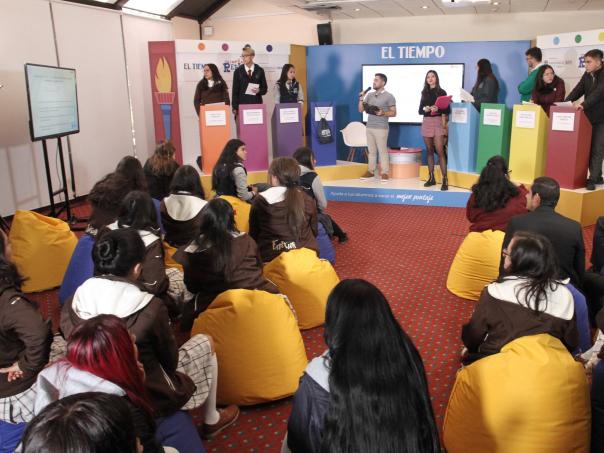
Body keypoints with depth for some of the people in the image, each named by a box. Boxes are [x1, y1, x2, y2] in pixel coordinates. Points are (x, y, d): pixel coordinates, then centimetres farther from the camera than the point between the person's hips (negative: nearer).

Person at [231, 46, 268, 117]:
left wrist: (259, 91, -13)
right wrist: (235, 107, -4)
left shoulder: (259, 70, 7)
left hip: (256, 104, 1)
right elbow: (235, 90, 4)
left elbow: (264, 88, 11)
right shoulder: (238, 71, 5)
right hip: (242, 104, -1)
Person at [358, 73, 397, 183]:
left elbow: (393, 113, -4)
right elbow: (361, 110, 12)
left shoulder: (389, 96, -3)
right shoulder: (369, 95, 12)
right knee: (371, 151, 10)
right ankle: (370, 171, 15)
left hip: (381, 128, -5)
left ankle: (385, 173, 0)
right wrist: (361, 99, -2)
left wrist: (383, 113, -20)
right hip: (369, 127, 5)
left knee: (382, 150, -4)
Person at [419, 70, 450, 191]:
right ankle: (431, 178, 14)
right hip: (426, 123, 5)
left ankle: (445, 180, -12)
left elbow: (447, 110, -3)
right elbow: (419, 110, 10)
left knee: (440, 151, -11)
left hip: (438, 122, -5)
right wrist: (425, 109, -12)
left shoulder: (441, 92, 0)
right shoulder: (424, 93, 12)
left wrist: (437, 109, -22)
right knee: (429, 151, 7)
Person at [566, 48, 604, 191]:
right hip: (589, 117, 7)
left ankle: (592, 179, -6)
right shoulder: (587, 75, 9)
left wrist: (583, 104, -37)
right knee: (590, 148, 7)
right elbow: (578, 90, 4)